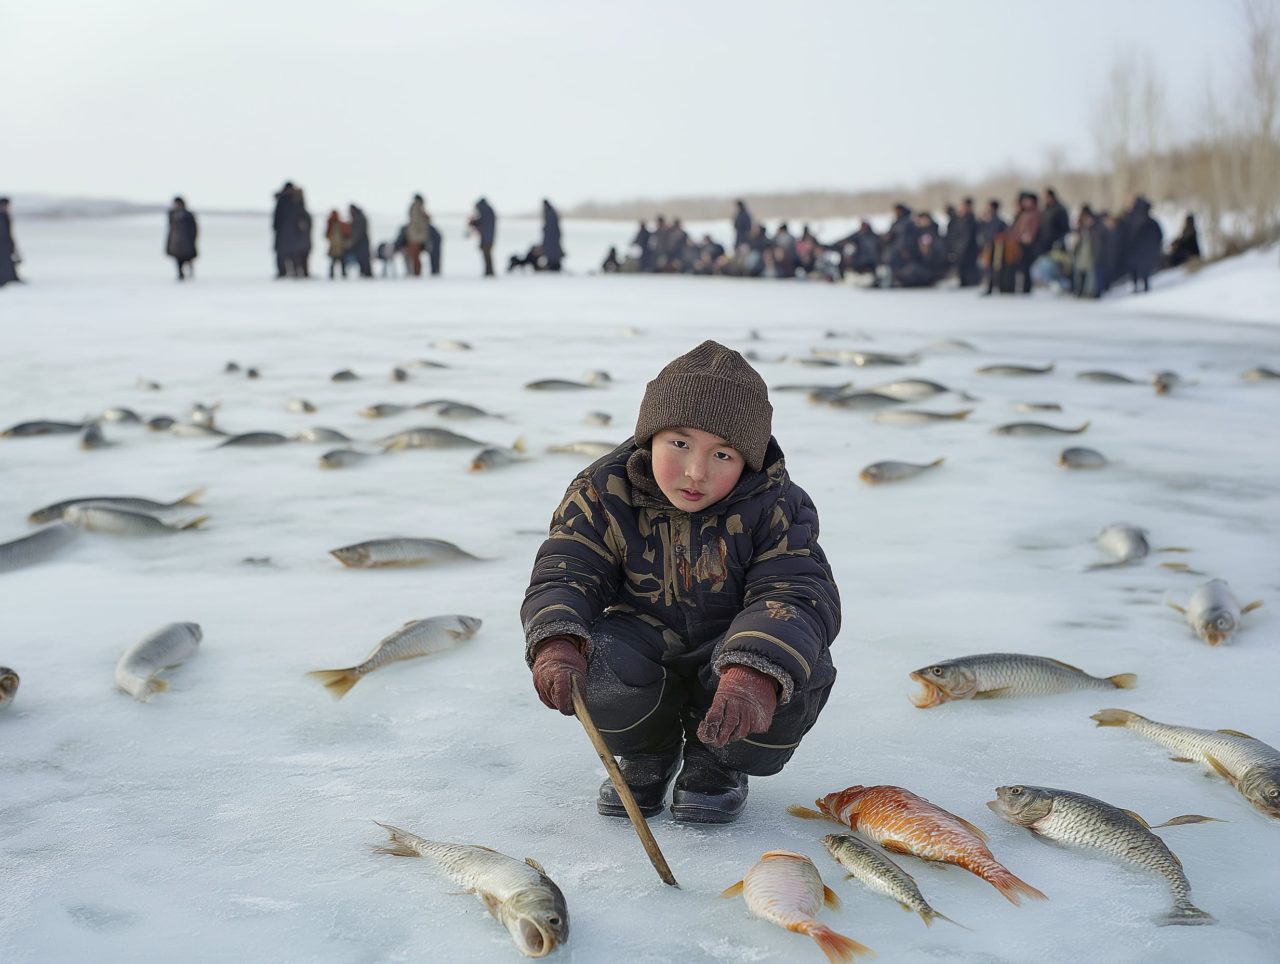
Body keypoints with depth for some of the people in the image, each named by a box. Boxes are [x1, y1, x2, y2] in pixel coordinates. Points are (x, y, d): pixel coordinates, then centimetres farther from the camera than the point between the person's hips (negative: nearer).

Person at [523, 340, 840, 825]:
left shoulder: (774, 509, -19)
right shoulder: (604, 495, -15)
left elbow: (797, 596, -29)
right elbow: (564, 576, -16)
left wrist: (756, 676, -51)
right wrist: (556, 645, -41)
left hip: (733, 649, 0)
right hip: (645, 648, 1)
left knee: (799, 673, -33)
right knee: (594, 664, -33)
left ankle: (717, 763, 1)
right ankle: (648, 752, 4)